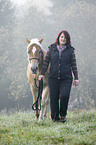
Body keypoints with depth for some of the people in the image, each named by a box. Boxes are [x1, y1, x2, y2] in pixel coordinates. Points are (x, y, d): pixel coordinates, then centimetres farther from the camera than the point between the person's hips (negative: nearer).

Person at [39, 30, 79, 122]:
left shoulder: (70, 50, 6)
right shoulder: (51, 49, 8)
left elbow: (74, 65, 7)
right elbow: (46, 62, 9)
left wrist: (76, 78, 4)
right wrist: (42, 73, 0)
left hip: (66, 78, -1)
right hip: (53, 78, 1)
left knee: (64, 96, -17)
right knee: (53, 98, 2)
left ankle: (63, 115, 3)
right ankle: (55, 118, 13)